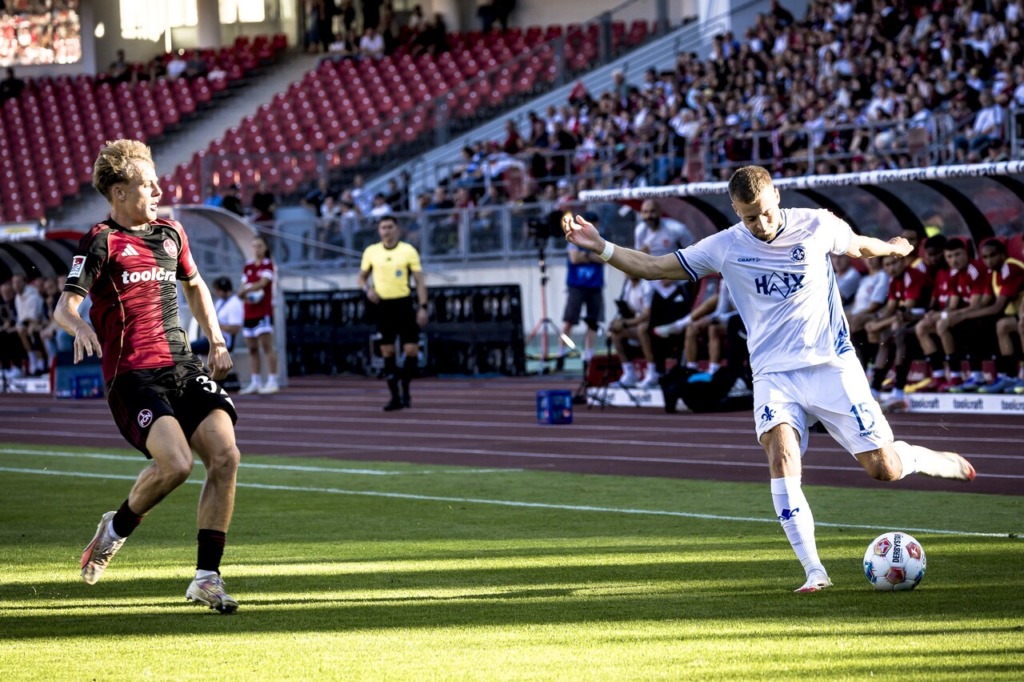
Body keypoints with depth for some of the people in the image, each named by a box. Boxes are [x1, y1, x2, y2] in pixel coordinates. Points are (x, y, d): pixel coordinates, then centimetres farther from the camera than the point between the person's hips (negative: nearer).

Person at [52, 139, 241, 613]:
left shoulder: (171, 234, 17)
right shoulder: (101, 241, -3)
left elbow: (194, 285, 35)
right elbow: (64, 307, -12)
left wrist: (216, 341, 25)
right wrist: (79, 327, -35)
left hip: (182, 366, 6)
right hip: (132, 375, -6)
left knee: (225, 456, -13)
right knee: (176, 462, -25)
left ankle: (206, 577, -5)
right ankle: (117, 528, 6)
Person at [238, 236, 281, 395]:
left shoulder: (268, 265, -2)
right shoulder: (247, 267, 14)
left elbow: (262, 283, -16)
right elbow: (244, 286, 9)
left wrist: (245, 290, -27)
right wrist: (244, 295, -14)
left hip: (264, 312, -6)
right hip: (249, 313, 6)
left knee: (266, 346, -11)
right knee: (252, 349, 6)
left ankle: (272, 382, -13)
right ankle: (255, 383, 10)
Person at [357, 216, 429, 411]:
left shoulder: (408, 250, -2)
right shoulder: (371, 252, 5)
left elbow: (420, 280, -1)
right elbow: (362, 277, 17)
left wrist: (423, 307, -10)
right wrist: (367, 289, -6)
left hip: (404, 304, -2)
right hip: (383, 305, 2)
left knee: (411, 350, -7)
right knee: (387, 352, 1)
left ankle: (405, 389, 14)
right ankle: (395, 397, 8)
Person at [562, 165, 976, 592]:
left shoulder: (817, 226, -3)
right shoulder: (724, 248, -2)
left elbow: (859, 246, 20)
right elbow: (652, 267, 3)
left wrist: (894, 248, 38)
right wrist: (599, 247, -9)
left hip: (832, 365, -1)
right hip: (774, 374, 1)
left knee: (884, 468, -6)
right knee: (781, 453, -27)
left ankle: (944, 462, 30)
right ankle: (814, 571, -22)